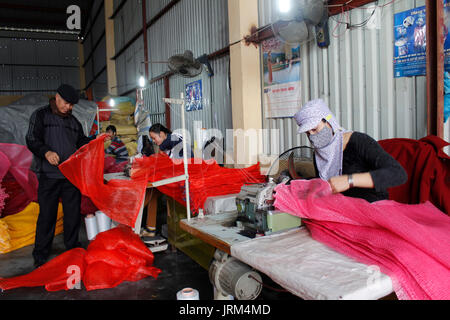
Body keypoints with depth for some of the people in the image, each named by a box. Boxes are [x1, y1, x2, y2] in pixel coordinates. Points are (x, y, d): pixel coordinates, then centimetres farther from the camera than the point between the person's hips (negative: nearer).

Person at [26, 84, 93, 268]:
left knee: (73, 213, 9)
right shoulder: (41, 115, 3)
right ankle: (40, 257, 11)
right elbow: (32, 140, -7)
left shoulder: (73, 121, 19)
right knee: (47, 216, -1)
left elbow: (82, 142, 23)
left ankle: (73, 249, 22)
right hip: (49, 176, -4)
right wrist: (46, 152, -26)